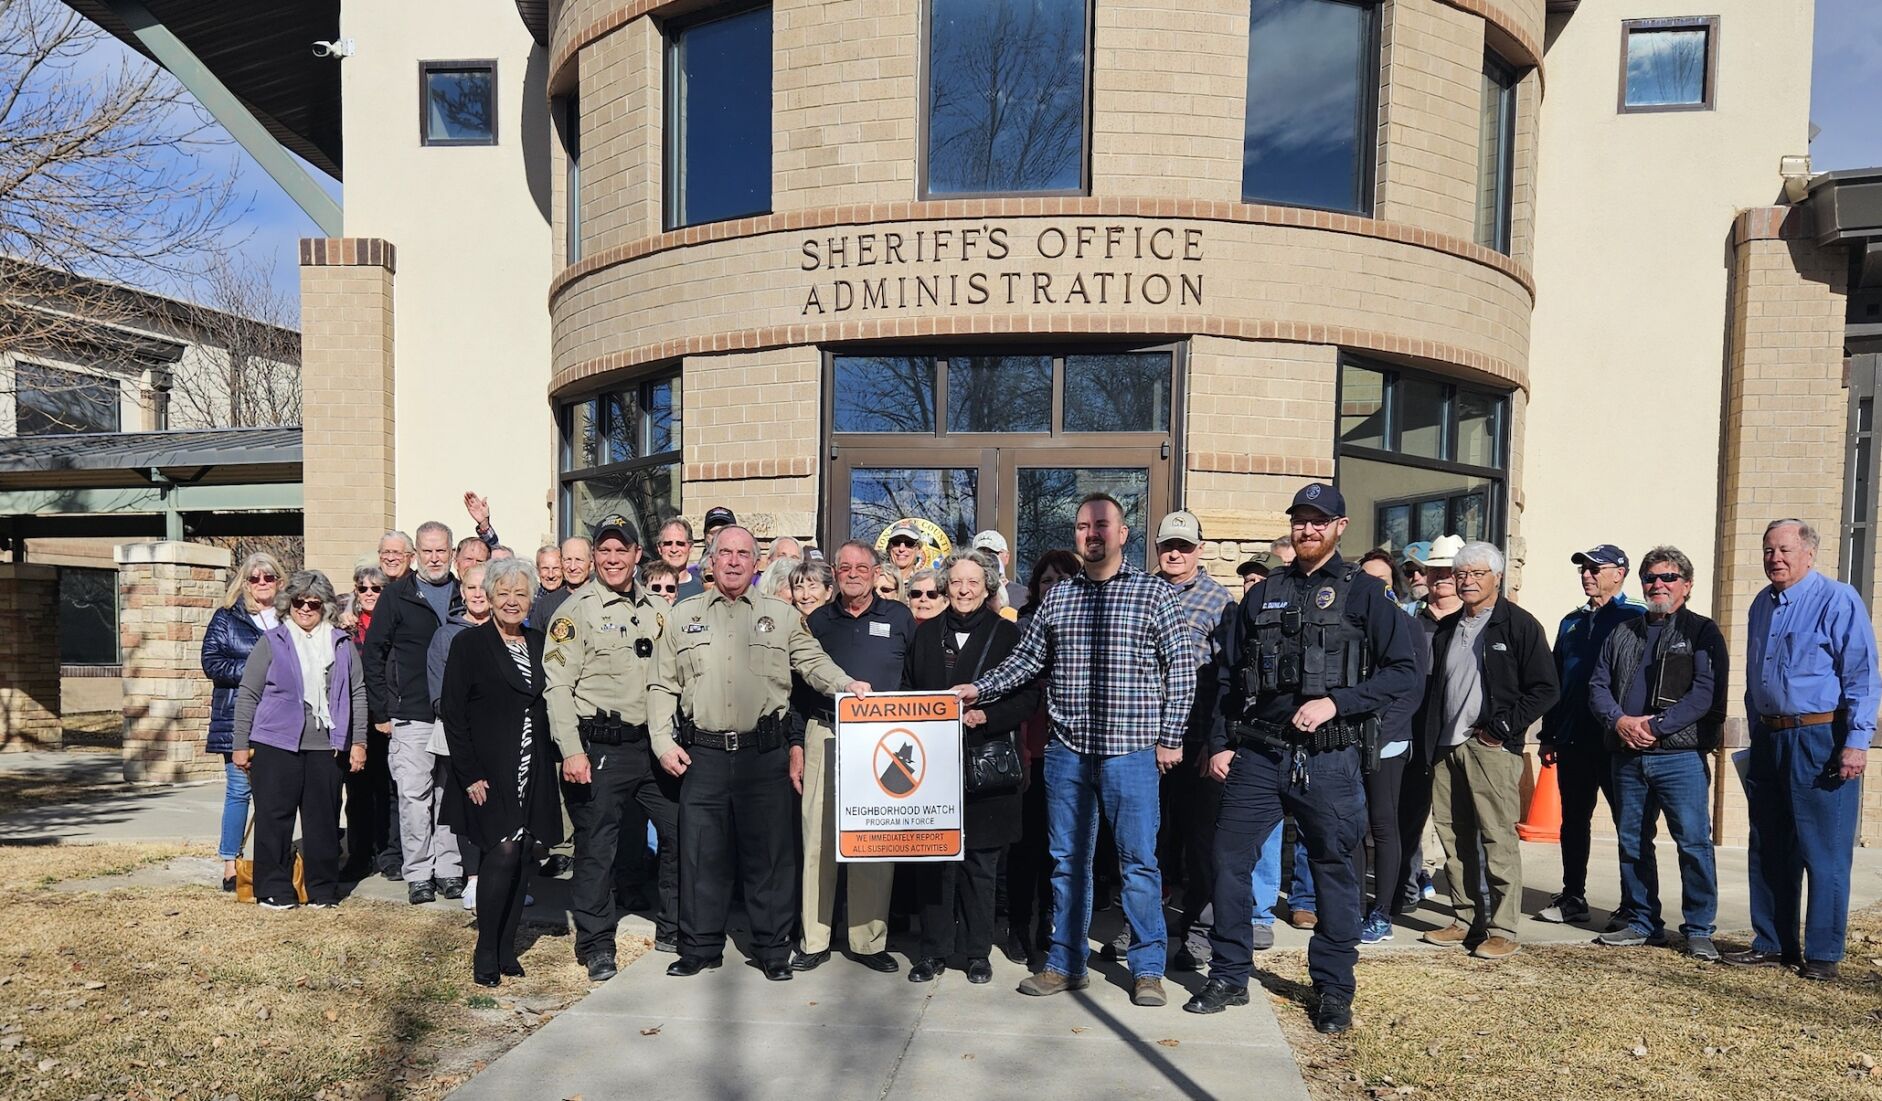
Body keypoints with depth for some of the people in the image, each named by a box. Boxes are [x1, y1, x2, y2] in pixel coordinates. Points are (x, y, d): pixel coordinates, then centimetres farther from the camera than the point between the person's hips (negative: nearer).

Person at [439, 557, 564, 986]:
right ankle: (485, 955, 3)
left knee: (523, 858, 7)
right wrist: (470, 775, -11)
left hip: (532, 774, 5)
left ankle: (507, 947, 19)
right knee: (503, 853, -11)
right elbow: (452, 713, -6)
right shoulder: (469, 643, -3)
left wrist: (550, 764, 8)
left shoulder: (539, 643, 11)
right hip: (489, 774, -5)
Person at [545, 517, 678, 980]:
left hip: (653, 745, 5)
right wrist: (571, 750, -16)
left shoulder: (658, 611, 12)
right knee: (597, 846, 3)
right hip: (600, 749, -5)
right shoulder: (575, 611, -4)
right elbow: (558, 685, -9)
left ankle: (672, 929, 26)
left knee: (680, 832, 8)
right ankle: (596, 944, 19)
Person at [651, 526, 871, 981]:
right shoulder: (683, 616, 10)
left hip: (766, 754, -1)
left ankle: (773, 949, 18)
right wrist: (663, 742, 1)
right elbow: (663, 687, 10)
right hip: (702, 753, 1)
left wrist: (848, 685, -17)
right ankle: (700, 947, 22)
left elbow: (813, 661, 2)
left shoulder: (782, 616, 9)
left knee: (769, 853, 5)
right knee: (701, 853, 7)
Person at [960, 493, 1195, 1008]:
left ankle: (1147, 968, 19)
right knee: (1067, 860, 12)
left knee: (1138, 861, 3)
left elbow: (1180, 669, -2)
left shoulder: (1155, 593, -1)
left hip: (1130, 749, -4)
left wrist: (1170, 737, -5)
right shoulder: (1057, 597, 10)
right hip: (1066, 751, 4)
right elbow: (1027, 658, 14)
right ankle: (1066, 963, 25)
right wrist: (979, 689, 3)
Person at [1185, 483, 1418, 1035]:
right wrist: (1221, 742, 6)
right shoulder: (1263, 593, 12)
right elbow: (1230, 675, 14)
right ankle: (1229, 976, 19)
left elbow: (1402, 671, -4)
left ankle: (1333, 990, 23)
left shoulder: (1364, 592, 2)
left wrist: (1335, 702, -15)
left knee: (1334, 870, 7)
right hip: (1257, 754, 3)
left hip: (1329, 759, -3)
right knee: (1229, 859, 3)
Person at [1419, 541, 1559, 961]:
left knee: (1498, 839, -6)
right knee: (1452, 836, 9)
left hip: (1492, 748, -6)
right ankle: (1466, 921, 19)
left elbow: (1545, 688, -5)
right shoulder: (1446, 630, 18)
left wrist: (1502, 729, -11)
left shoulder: (1519, 625, -2)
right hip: (1446, 748, 7)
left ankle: (1502, 931, 1)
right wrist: (1432, 741, 13)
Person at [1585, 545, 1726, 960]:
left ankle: (1699, 930, 9)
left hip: (1680, 757, -5)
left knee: (1694, 842, -3)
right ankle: (1640, 922, 22)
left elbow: (1706, 691, -10)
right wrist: (1619, 721, -8)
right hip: (1627, 757, 5)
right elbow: (1598, 685, 11)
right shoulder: (1623, 633, 16)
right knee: (1632, 843, 11)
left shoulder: (1702, 632, 2)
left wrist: (1656, 727, -17)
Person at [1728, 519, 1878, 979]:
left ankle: (1822, 954, 10)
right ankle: (1771, 943, 22)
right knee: (1768, 850, 12)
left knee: (1824, 852, -1)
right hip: (1768, 739, 7)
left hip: (1821, 739, -7)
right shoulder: (1762, 605, 14)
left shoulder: (1838, 601, -7)